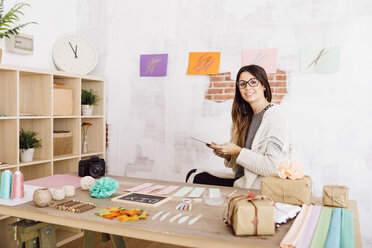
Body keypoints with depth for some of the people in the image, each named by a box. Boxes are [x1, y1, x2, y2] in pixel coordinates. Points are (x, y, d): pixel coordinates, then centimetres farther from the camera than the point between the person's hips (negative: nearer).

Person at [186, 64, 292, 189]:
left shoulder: (274, 115, -15)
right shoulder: (247, 116, 11)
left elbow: (273, 166, -23)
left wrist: (238, 151, -18)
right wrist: (228, 155, -4)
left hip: (258, 186, -8)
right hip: (242, 179, 8)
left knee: (196, 179, -7)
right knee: (193, 175, 3)